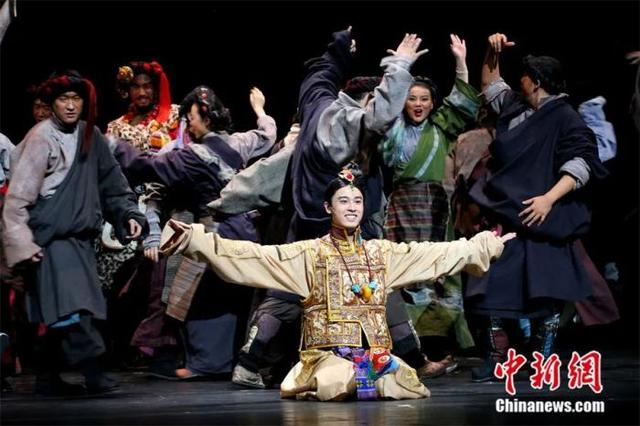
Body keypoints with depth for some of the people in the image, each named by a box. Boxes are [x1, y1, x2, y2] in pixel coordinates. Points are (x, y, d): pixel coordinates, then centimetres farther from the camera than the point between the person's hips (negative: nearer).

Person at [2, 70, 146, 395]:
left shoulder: (90, 136, 9)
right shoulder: (40, 139, -8)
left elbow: (111, 180, 16)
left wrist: (128, 213, 2)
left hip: (81, 235, 7)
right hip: (50, 237, -6)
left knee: (65, 313, 8)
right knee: (69, 307, -15)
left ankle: (49, 374, 17)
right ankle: (93, 373, -19)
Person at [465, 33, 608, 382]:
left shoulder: (565, 118, -8)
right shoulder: (516, 107, 13)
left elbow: (581, 163, -17)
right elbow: (489, 85, 31)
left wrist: (549, 198, -25)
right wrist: (493, 52, 15)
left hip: (540, 220, -7)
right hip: (505, 217, 7)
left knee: (544, 293, -2)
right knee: (493, 286, 2)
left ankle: (544, 361, 9)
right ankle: (497, 358, 8)